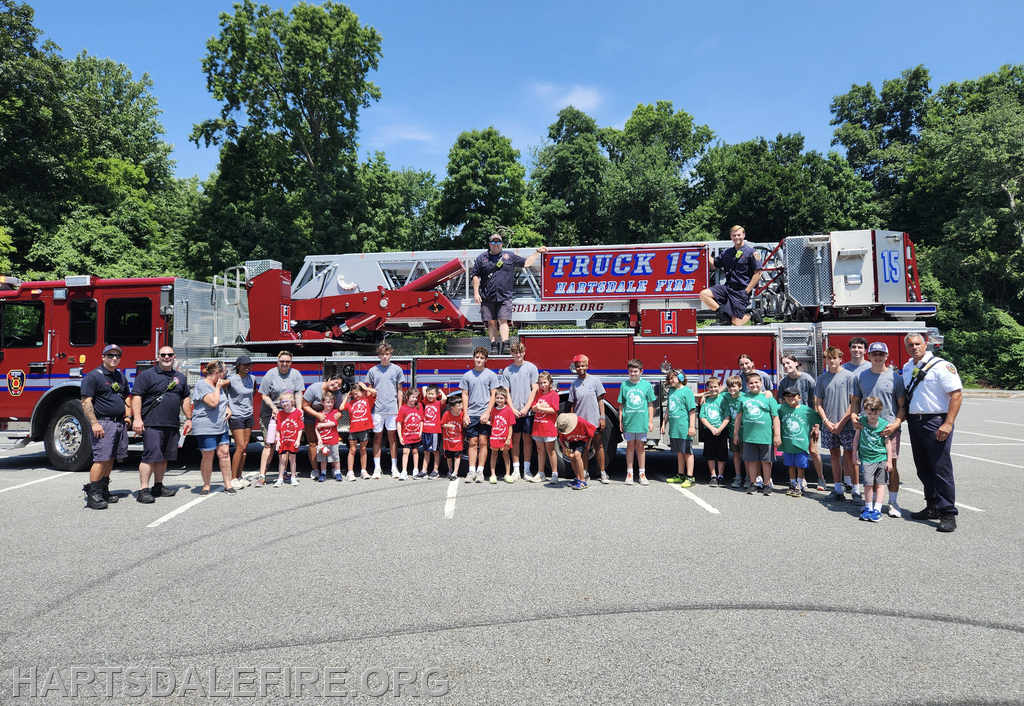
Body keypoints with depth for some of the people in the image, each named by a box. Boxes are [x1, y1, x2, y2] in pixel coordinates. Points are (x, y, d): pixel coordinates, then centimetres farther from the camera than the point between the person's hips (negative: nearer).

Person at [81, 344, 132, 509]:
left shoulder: (121, 377, 17)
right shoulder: (93, 376, -6)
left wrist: (127, 416, 13)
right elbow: (86, 401, -13)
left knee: (111, 458, 12)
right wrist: (94, 423, -20)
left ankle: (104, 491, 22)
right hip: (103, 423, -7)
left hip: (119, 423, 8)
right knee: (101, 459, -11)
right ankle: (93, 495, -6)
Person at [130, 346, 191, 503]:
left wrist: (188, 418, 16)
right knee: (151, 456, -10)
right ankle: (143, 490, -5)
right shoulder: (146, 375, -1)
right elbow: (136, 396, -8)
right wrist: (137, 419, -16)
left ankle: (158, 487, 21)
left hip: (172, 425, 6)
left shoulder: (180, 377, 17)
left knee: (164, 457, 11)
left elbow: (185, 399, 21)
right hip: (152, 424, -6)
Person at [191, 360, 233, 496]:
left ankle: (228, 484, 9)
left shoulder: (217, 384, 15)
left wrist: (227, 408, 9)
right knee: (208, 457, -1)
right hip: (205, 427, -8)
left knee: (224, 453, 3)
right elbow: (213, 402, -23)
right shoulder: (202, 385, -13)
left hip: (221, 427, 8)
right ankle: (206, 486, 14)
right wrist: (218, 387, -13)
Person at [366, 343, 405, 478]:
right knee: (377, 437, 4)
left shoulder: (397, 369, 7)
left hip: (392, 408, -1)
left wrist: (399, 408, 4)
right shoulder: (373, 371, 8)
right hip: (377, 409, 1)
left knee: (392, 437, 4)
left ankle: (394, 467, 9)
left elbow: (399, 390, 9)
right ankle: (377, 467, 10)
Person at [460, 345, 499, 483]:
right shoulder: (467, 375, 9)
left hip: (485, 414, -1)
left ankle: (480, 471, 4)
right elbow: (465, 395, 10)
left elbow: (493, 395, 1)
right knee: (473, 443, 3)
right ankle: (472, 471, 6)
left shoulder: (491, 375, 4)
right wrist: (465, 414, 1)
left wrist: (487, 413, -9)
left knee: (483, 443, -1)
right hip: (471, 414, 2)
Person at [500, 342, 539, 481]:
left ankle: (526, 470, 10)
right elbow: (506, 392, 5)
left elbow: (534, 389, -1)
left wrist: (526, 408, -8)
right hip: (513, 411, 1)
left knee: (527, 439, 3)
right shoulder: (507, 370, 7)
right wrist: (512, 409, -6)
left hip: (528, 411, -1)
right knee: (515, 439, 5)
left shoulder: (531, 368, 2)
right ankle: (516, 470, 10)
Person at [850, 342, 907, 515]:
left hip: (890, 429, -2)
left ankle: (893, 502, 13)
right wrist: (853, 416, -4)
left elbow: (902, 406, 2)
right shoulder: (859, 377, 8)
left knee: (891, 466, 0)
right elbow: (855, 401, 14)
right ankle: (871, 501, 16)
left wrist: (895, 424, -12)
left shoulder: (895, 378, 2)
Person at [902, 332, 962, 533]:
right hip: (914, 423, 7)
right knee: (923, 469, 12)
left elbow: (956, 394, -14)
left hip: (935, 422, -7)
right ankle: (933, 508, 23)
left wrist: (948, 424, -20)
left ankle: (948, 514, 1)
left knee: (941, 468, -6)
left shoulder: (941, 366, -9)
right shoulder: (907, 368, 13)